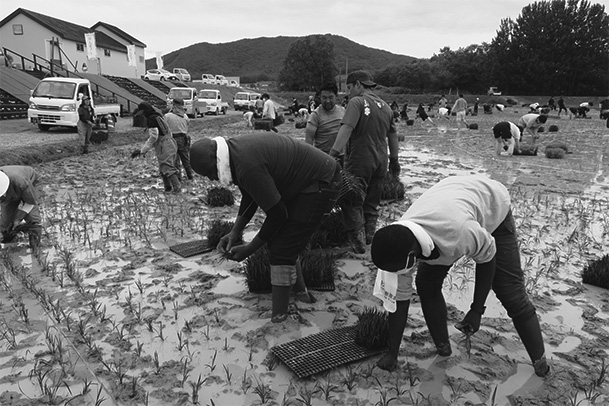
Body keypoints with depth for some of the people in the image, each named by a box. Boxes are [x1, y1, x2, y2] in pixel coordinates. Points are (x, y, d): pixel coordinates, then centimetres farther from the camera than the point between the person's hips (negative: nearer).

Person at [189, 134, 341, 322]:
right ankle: (299, 291, 38)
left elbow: (277, 215, -22)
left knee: (282, 251, -10)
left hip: (320, 185, -10)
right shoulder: (235, 150, 0)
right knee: (277, 239, 19)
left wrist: (249, 249, -11)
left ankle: (278, 317, 2)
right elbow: (249, 198, 11)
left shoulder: (248, 166, -31)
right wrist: (234, 233, 3)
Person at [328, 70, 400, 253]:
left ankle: (357, 242, 4)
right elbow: (392, 135, 18)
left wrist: (334, 153, -30)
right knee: (372, 202, 19)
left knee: (352, 203, 4)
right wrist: (394, 159, 25)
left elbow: (346, 129, -24)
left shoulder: (357, 102, -10)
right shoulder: (385, 106, 13)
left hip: (360, 161, -7)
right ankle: (370, 236, 28)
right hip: (380, 162, 7)